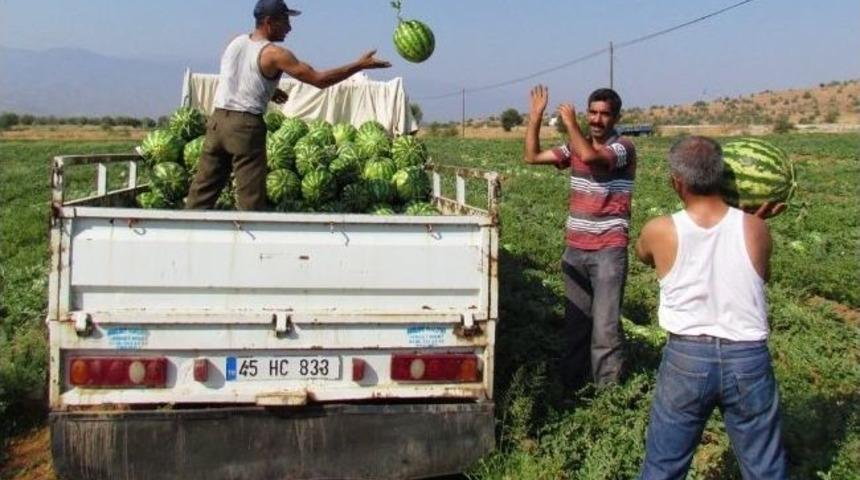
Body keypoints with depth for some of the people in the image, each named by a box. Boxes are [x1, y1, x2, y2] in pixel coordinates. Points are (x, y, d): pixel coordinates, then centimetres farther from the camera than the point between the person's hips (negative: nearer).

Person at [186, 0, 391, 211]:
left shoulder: (236, 42, 11)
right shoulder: (273, 53, -10)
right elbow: (319, 79, -13)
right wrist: (359, 65, -8)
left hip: (218, 119, 7)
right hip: (246, 125, -7)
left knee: (204, 186, 11)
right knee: (251, 196, -1)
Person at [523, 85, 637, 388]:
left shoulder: (623, 148, -7)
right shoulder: (576, 147, 10)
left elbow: (590, 156, -26)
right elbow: (532, 156, 9)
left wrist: (569, 122, -13)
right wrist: (536, 116, 1)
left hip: (608, 251, -6)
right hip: (575, 249, 6)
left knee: (605, 326, -8)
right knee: (575, 322, 13)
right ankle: (571, 386, 23)